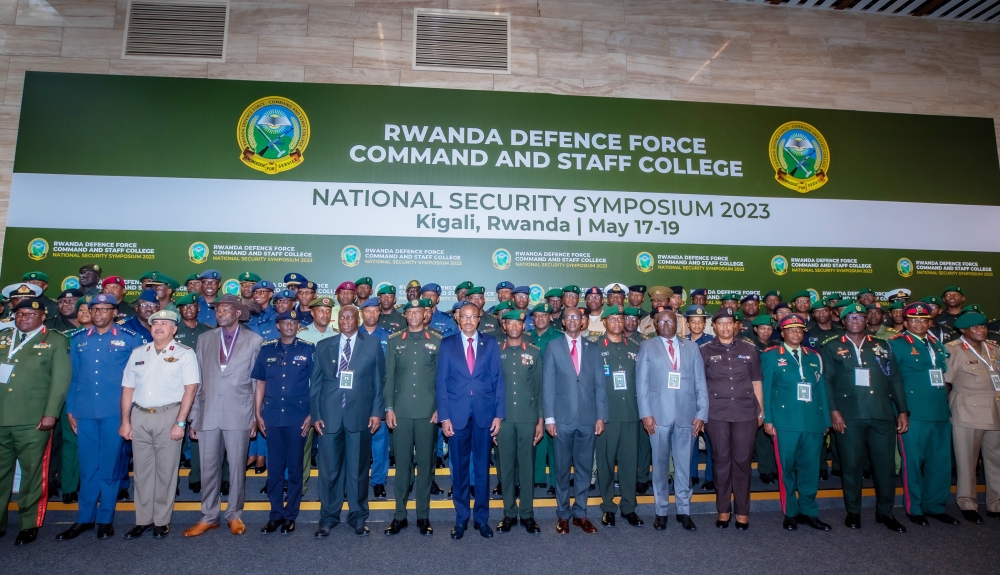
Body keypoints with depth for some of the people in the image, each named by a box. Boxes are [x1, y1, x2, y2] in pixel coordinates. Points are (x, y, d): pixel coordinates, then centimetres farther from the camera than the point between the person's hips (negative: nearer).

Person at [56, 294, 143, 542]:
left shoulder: (130, 339, 0)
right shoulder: (78, 340, 10)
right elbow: (74, 378, 14)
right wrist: (70, 410, 10)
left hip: (115, 411, -3)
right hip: (84, 412, 3)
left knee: (109, 466, 5)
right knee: (88, 466, 9)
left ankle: (106, 519, 17)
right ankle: (85, 518, 21)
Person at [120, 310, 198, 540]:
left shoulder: (185, 353, -3)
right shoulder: (138, 353, 11)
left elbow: (190, 389, -9)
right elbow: (128, 389, 13)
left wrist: (180, 422, -14)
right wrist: (125, 421, 6)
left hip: (168, 416, -4)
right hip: (139, 417, 4)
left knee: (166, 470, 3)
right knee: (142, 470, 10)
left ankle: (162, 521, 15)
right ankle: (143, 520, 22)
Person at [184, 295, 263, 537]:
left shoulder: (254, 341, 0)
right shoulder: (204, 339, 9)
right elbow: (197, 380, 9)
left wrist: (257, 416, -3)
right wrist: (193, 416, 6)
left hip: (239, 414, -3)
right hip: (208, 414, 3)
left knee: (236, 466, 7)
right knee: (208, 467, 10)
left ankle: (234, 515, 23)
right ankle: (209, 517, 25)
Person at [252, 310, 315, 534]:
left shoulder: (308, 349, -1)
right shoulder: (266, 349, 6)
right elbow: (260, 383, 9)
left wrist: (311, 415, -5)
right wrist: (258, 414, 4)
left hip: (297, 417, -2)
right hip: (272, 417, 2)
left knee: (295, 467, 6)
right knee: (275, 467, 9)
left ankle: (290, 515, 18)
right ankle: (276, 514, 21)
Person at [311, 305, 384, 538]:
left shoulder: (373, 345, 4)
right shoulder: (323, 346, 9)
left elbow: (379, 381, 3)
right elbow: (316, 383, 8)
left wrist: (377, 411, -4)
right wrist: (315, 414, 1)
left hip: (360, 415, -1)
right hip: (329, 415, 1)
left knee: (358, 469, 8)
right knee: (329, 469, 7)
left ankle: (358, 517, 22)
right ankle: (328, 518, 22)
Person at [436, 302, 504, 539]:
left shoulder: (490, 343, 5)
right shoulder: (447, 344, 5)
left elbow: (498, 379, 3)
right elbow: (441, 382, 2)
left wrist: (499, 414, -3)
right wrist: (444, 416, -6)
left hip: (484, 412, 0)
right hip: (457, 413, 0)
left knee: (482, 467, 9)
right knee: (459, 468, 9)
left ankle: (482, 518, 22)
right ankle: (461, 518, 23)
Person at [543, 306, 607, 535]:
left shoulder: (593, 349, 9)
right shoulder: (553, 347, 3)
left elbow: (600, 385, 6)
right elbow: (548, 385, -1)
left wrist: (601, 416, -1)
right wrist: (549, 417, -6)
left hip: (588, 418, 2)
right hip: (562, 418, -2)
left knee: (584, 468, 9)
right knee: (562, 468, 7)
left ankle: (580, 514, 22)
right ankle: (563, 515, 20)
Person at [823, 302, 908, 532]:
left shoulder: (882, 346, 14)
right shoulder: (832, 348, 7)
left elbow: (895, 380, 12)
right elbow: (827, 381, 1)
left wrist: (903, 410, 5)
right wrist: (833, 411, -8)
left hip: (883, 414, 2)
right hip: (850, 416, -2)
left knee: (886, 464, 5)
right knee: (851, 464, 4)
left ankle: (885, 512, 23)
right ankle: (853, 511, 19)